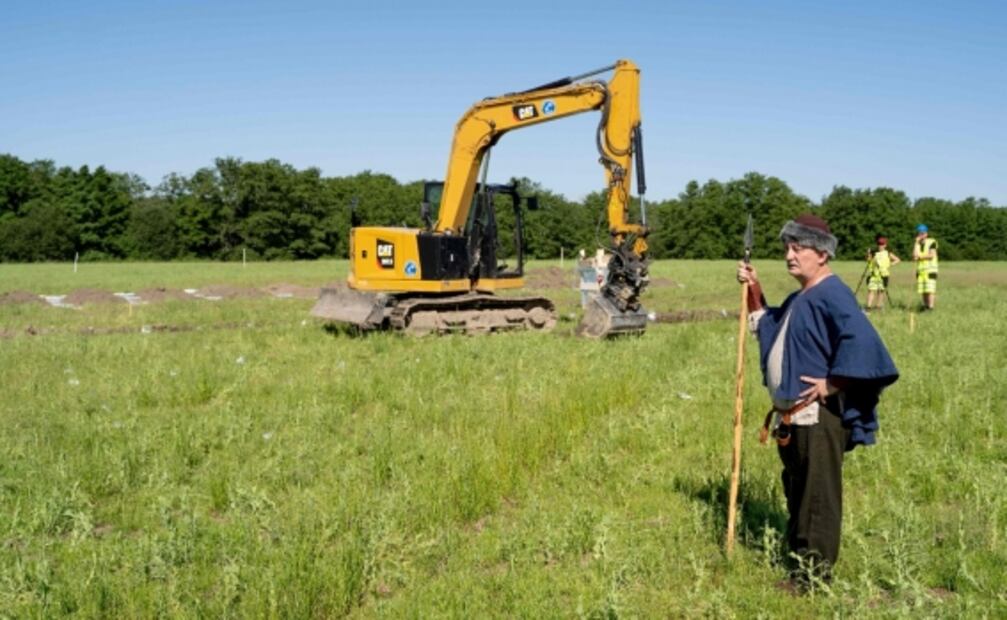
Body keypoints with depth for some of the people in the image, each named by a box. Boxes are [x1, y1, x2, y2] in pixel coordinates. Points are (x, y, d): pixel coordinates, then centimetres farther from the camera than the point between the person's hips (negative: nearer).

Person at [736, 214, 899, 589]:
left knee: (817, 496, 0)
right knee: (795, 489, 19)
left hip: (819, 416, -10)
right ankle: (797, 555, 32)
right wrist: (754, 292, 17)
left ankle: (814, 575, 10)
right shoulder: (798, 299, 14)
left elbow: (861, 340, -31)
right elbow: (768, 327, 30)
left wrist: (832, 384, -23)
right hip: (792, 416, 10)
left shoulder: (832, 295, -17)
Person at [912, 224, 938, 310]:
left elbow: (931, 255, -13)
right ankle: (925, 306, 8)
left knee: (930, 289, -12)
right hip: (920, 269, 5)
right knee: (922, 290, 2)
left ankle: (930, 307, -14)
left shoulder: (931, 242, -3)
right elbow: (914, 256, -3)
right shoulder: (917, 244, 12)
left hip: (930, 269, -5)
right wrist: (916, 243, -2)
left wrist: (920, 256, -3)